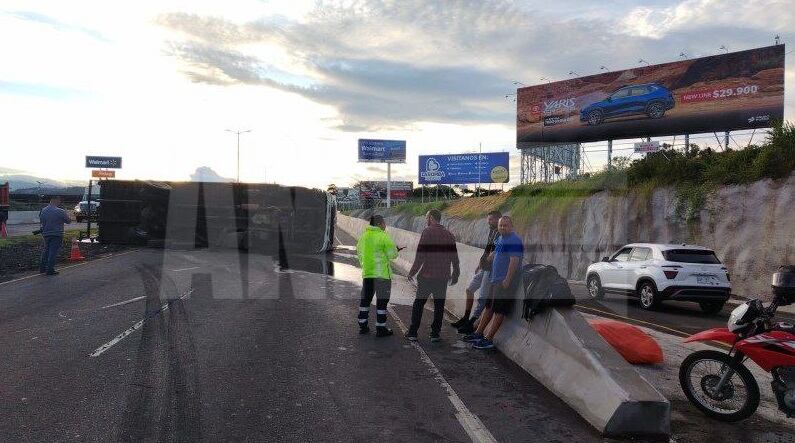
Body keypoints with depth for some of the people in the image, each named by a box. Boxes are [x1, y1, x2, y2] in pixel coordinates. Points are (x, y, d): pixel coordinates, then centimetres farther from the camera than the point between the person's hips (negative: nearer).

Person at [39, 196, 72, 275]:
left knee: (46, 250, 20)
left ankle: (42, 267, 27)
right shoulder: (60, 211, -17)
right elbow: (69, 221, -6)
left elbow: (41, 221, 15)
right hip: (56, 234, -6)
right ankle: (50, 270, 1)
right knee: (53, 251, -1)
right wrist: (67, 215, 12)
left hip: (46, 234, 6)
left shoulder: (43, 210, 2)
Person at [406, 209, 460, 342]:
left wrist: (412, 272, -7)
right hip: (443, 277, 4)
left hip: (426, 276, -4)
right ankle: (435, 334, 12)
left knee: (418, 304, 7)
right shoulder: (449, 234, 8)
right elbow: (454, 257, 12)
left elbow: (421, 255, -13)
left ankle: (413, 333, 9)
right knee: (439, 306, 11)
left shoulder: (427, 231, -8)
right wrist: (455, 275, 21)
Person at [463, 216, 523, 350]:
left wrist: (507, 280, -24)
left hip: (505, 281, -10)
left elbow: (514, 261, -22)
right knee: (489, 307, 15)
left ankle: (488, 339, 0)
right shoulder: (501, 239, 14)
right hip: (495, 279, 10)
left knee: (499, 311, -3)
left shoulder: (514, 240, -15)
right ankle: (479, 334, 23)